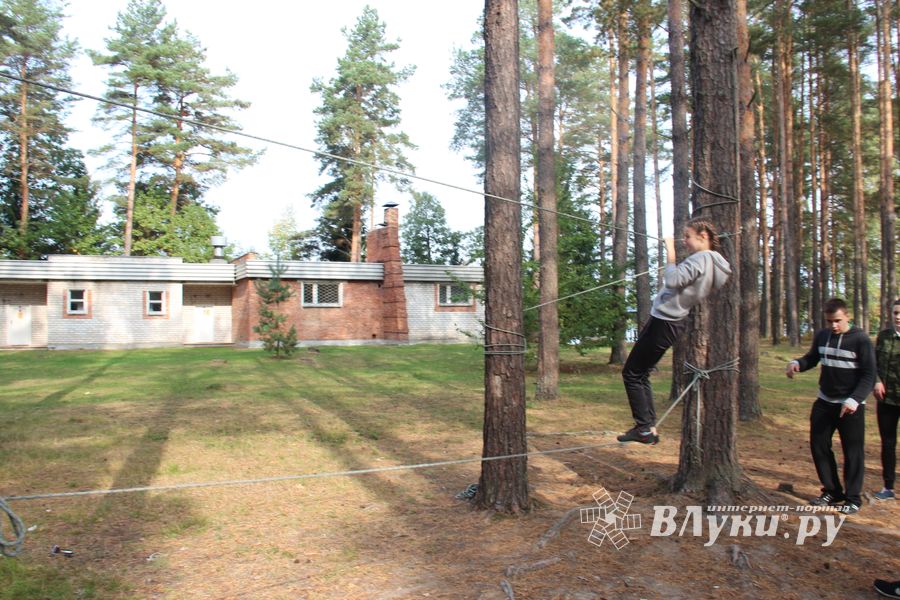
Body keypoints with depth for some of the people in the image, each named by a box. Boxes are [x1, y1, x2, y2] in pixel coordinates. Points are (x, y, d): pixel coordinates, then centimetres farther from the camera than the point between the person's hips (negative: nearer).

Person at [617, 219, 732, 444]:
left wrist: (670, 251, -15)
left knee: (632, 373, -2)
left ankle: (644, 428, 2)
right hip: (673, 323, 10)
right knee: (641, 374, 16)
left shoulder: (701, 258, -15)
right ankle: (650, 427, 17)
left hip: (664, 322, -10)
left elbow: (673, 281, -25)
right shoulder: (715, 262, 15)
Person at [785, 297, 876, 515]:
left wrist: (854, 400, -26)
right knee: (818, 445, 9)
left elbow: (869, 376, -13)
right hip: (824, 403, 6)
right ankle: (832, 492, 24)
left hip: (850, 406, -5)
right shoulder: (821, 336, 3)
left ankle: (853, 498, 15)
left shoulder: (860, 340, -13)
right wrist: (797, 363, -6)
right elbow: (812, 358, 17)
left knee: (852, 452, 2)